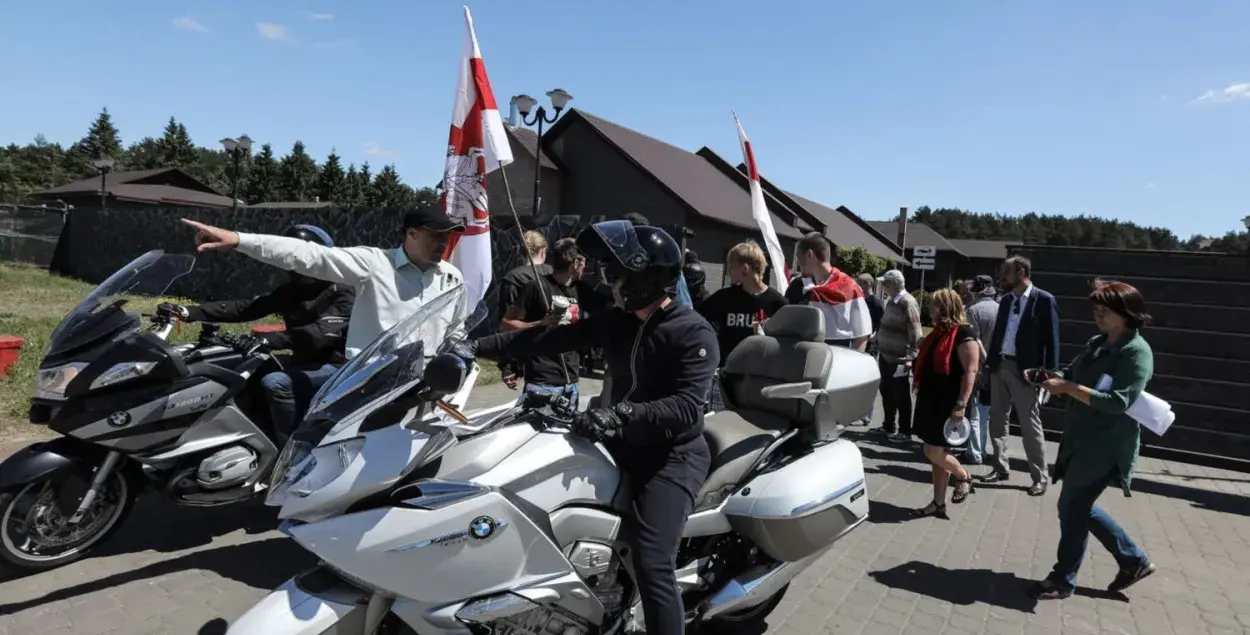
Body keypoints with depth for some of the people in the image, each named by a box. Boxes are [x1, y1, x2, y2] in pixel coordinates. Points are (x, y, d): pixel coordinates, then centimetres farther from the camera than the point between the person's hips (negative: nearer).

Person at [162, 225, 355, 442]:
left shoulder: (343, 293, -14)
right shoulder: (291, 290, 9)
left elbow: (322, 333, -30)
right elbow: (246, 308, 1)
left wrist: (268, 340, -39)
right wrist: (190, 312, -10)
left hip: (337, 365, -8)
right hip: (304, 361, 8)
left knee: (274, 383, -26)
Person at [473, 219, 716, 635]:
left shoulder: (695, 334, -14)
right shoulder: (615, 322, 5)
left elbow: (686, 407, -25)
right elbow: (551, 339, 3)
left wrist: (622, 414, -38)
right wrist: (479, 347, 0)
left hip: (672, 455, -7)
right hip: (622, 444, 7)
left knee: (651, 565, -18)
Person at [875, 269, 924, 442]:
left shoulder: (908, 303, -17)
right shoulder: (890, 300, 8)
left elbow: (916, 334, -19)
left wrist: (910, 357, -21)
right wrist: (877, 338, 19)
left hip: (899, 358, -8)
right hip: (886, 355, 8)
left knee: (900, 396, 3)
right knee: (886, 391, 18)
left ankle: (905, 432, 15)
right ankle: (889, 425, 33)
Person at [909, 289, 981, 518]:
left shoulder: (963, 334, -15)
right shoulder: (938, 332, 12)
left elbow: (970, 371, -20)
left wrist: (961, 405, -23)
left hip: (948, 405, -9)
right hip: (932, 401, 9)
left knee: (934, 452, -7)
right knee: (938, 455, 11)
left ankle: (963, 477, 21)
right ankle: (938, 503, 18)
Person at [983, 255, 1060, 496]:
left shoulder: (1044, 300, -8)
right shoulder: (1006, 300, 11)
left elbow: (1051, 341, -9)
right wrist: (990, 364, 8)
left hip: (1024, 370, -6)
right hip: (1000, 367, 7)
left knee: (1031, 427, 2)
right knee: (997, 421, 12)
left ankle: (1040, 477, 14)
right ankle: (1000, 468, 24)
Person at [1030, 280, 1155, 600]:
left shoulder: (1137, 352, -15)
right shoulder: (1096, 344, 9)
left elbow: (1118, 401, -24)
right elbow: (1070, 373, 14)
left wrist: (1068, 388, -27)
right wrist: (1053, 378, -8)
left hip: (1106, 447, -8)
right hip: (1080, 441, 8)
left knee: (1072, 508, -1)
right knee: (1078, 506, 16)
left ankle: (1063, 580, 15)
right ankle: (1134, 560, 34)